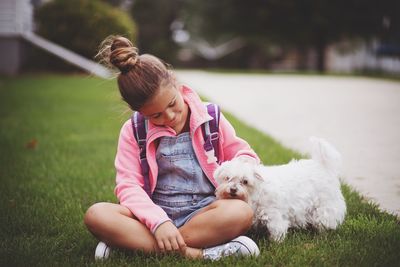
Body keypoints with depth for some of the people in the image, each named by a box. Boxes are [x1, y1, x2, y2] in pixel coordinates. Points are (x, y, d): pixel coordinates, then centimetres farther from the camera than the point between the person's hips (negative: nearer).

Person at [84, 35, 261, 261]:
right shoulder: (133, 132, 2)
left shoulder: (210, 118, 4)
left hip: (202, 213, 0)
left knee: (241, 212, -34)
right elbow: (129, 185, -7)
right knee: (96, 215, -28)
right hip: (156, 215, 0)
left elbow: (242, 153, 12)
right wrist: (158, 222, -24)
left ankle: (128, 241, -27)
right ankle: (195, 254, -35)